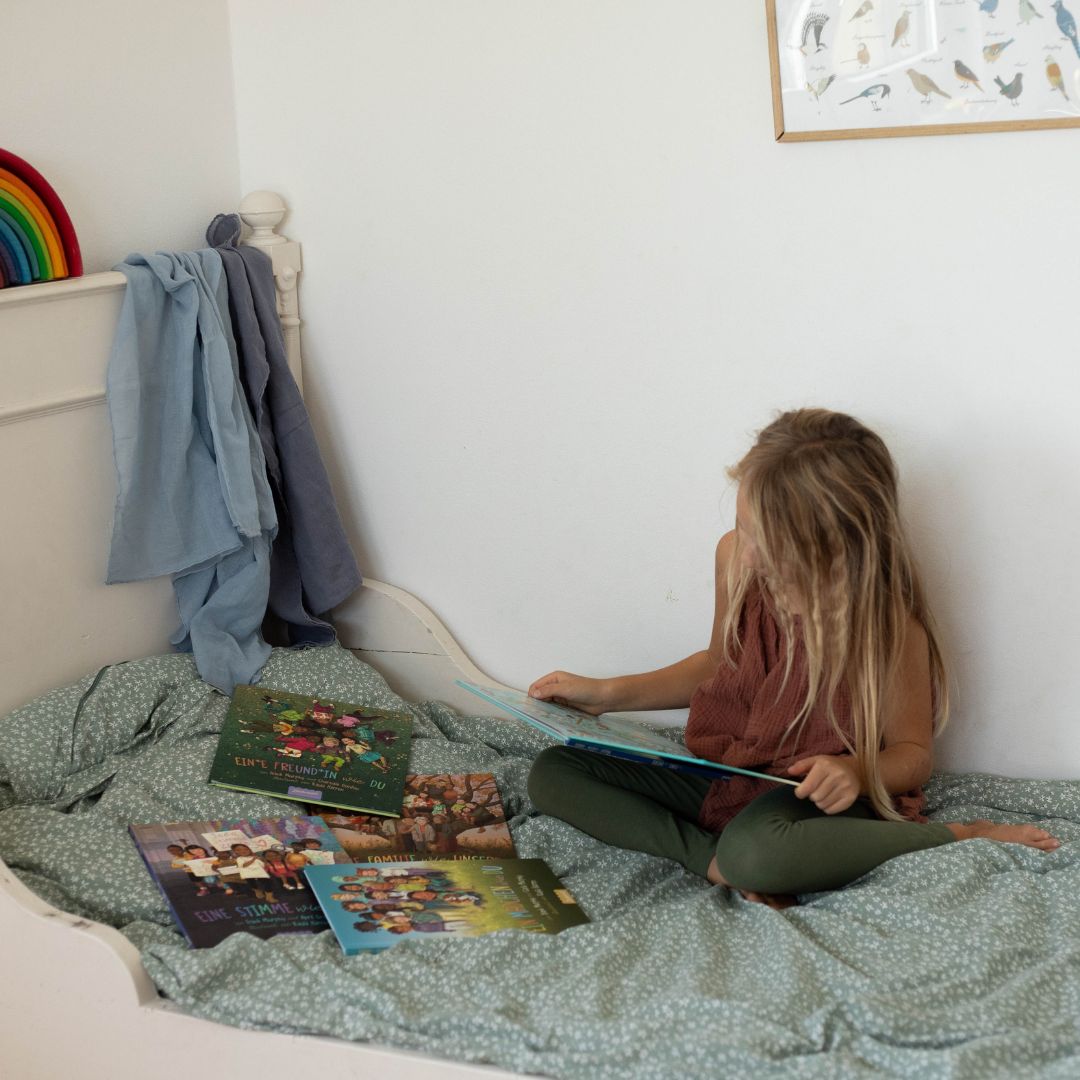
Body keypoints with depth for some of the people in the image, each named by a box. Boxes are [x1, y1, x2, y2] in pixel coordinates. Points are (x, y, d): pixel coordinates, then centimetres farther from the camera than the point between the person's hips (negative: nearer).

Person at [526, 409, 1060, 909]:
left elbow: (913, 753, -9)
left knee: (756, 850, -43)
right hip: (725, 772, 7)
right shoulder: (736, 557, -8)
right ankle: (719, 865, -22)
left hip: (818, 796, -6)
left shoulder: (887, 622, -24)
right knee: (552, 774, -7)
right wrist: (609, 694, 6)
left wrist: (857, 772, -32)